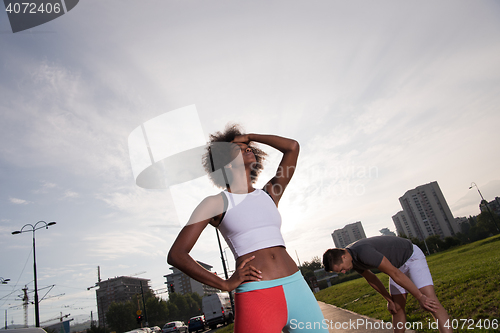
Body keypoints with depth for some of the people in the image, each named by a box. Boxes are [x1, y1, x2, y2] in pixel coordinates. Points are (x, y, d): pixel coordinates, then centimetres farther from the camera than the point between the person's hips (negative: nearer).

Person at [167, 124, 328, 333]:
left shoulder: (269, 194, 15)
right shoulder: (216, 203, 3)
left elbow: (292, 147, 10)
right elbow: (175, 255, -1)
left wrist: (249, 136, 18)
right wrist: (225, 284, -6)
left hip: (296, 285, 4)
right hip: (256, 298, -4)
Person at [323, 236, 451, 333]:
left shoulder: (363, 252, -37)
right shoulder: (351, 257, -7)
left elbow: (395, 274, -31)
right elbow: (371, 279, 8)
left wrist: (420, 297, -23)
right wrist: (389, 300, 11)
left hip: (411, 256, -8)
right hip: (398, 265, 8)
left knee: (430, 301, -22)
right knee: (397, 308, 6)